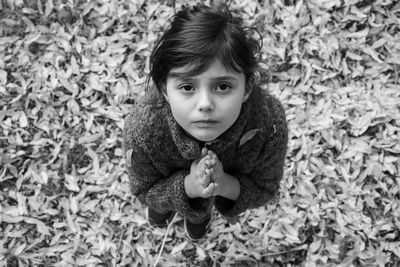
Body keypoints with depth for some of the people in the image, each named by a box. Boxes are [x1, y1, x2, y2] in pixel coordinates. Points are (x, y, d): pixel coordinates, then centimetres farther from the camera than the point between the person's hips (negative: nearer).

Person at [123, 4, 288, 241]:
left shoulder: (270, 123, -45)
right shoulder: (142, 130, -46)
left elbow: (265, 189, -24)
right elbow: (145, 191, -24)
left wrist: (226, 186, -46)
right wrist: (188, 186, -45)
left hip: (232, 183, 1)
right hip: (173, 183, 0)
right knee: (158, 214, 36)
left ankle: (202, 213, 74)